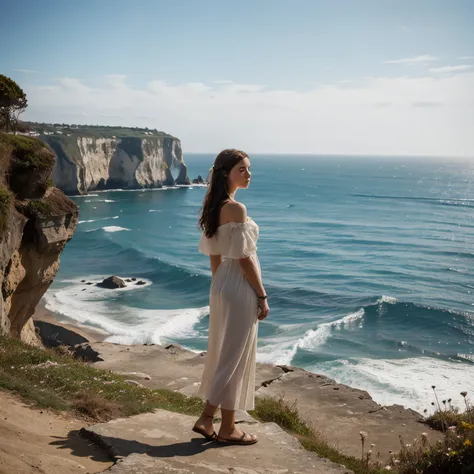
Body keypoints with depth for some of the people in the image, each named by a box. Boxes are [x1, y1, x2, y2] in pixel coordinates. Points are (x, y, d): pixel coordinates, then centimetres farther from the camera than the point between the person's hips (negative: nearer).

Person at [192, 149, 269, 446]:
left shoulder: (214, 207, 9)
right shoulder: (236, 208, -19)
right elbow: (244, 258, -19)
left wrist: (220, 284, 19)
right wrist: (262, 296, -13)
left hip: (222, 286, 9)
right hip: (240, 289, -9)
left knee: (222, 354, 17)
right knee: (235, 357, 2)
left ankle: (207, 419, 24)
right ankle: (228, 429, 14)